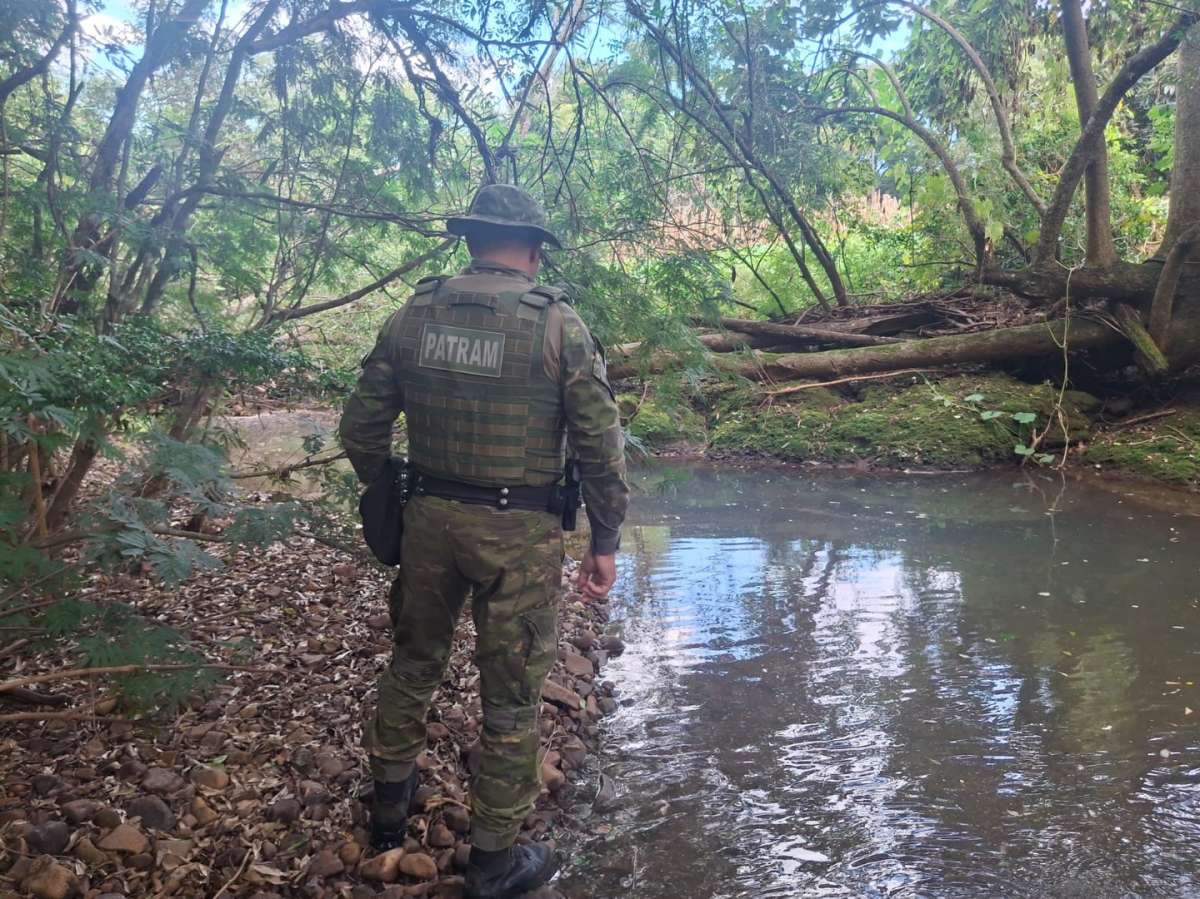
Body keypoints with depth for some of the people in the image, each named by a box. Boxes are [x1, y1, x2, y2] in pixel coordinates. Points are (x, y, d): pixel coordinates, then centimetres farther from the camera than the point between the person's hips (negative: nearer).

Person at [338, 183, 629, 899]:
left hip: (430, 518, 4)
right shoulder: (559, 324, -10)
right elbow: (601, 447, -10)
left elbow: (361, 427, 4)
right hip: (519, 533, -3)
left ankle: (391, 805, 43)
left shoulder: (413, 315, 0)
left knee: (414, 663, 24)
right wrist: (606, 542, -1)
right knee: (512, 694, 10)